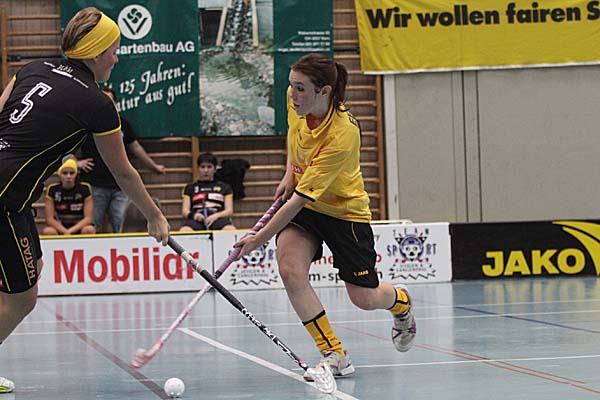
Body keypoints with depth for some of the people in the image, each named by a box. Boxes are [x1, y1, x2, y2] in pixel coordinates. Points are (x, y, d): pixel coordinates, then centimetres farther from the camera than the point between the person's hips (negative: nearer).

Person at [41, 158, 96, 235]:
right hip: (59, 227, 1)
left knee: (89, 230, -34)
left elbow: (88, 218, -11)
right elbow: (49, 219, -9)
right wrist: (65, 232, -24)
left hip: (80, 227, -1)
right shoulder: (52, 189, -7)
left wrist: (71, 231, -25)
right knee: (47, 231, -31)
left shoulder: (85, 188, -9)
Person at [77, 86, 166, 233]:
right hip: (95, 186, -3)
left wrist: (154, 166, 34)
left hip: (120, 187, 3)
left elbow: (135, 147, 27)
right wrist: (76, 162, -4)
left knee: (122, 228, -2)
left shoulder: (122, 124, 14)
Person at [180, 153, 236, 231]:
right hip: (197, 219, 0)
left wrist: (216, 215, -10)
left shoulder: (224, 187, 24)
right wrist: (193, 215, -11)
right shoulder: (190, 188, 26)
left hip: (218, 219, 0)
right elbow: (185, 211, 15)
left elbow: (229, 211, 13)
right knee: (184, 231, -38)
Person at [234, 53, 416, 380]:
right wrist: (290, 173, 4)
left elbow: (300, 200, -33)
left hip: (345, 210, -5)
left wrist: (258, 239, -30)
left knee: (364, 298, 2)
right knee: (289, 267, -23)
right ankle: (334, 355, -15)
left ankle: (401, 303, 41)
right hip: (301, 205, 5)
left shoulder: (342, 137, -35)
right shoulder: (297, 101, -16)